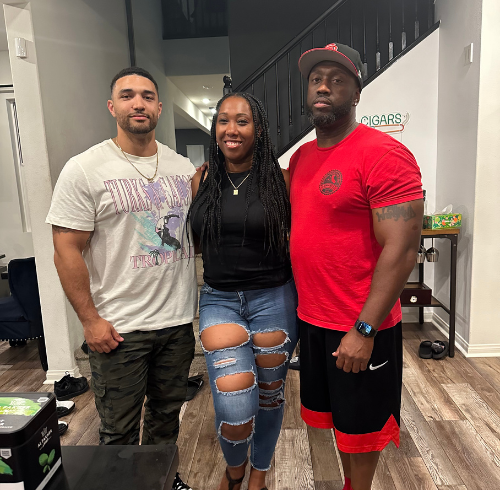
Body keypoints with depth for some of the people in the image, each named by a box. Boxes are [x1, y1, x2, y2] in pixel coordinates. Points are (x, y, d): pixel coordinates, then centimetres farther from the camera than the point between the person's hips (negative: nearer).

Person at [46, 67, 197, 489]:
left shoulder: (183, 168, 6)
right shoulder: (84, 170, -8)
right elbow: (67, 251, -10)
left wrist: (200, 301, 7)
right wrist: (90, 320, -12)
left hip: (178, 320, 5)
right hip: (118, 328, -4)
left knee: (168, 413, 22)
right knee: (119, 429, 12)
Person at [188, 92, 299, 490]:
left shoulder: (279, 180, -3)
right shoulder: (201, 180, 4)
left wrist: (305, 303, -1)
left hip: (273, 299, 0)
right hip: (219, 299, 1)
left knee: (269, 394, 16)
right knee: (235, 408, -9)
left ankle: (259, 473, 46)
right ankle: (234, 470, 29)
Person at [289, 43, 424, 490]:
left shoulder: (383, 155, -15)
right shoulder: (301, 157, 8)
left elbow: (402, 249, -20)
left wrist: (364, 330, -20)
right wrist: (297, 301, 10)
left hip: (360, 327, -7)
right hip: (312, 319, 7)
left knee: (361, 426, 15)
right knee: (336, 417, 23)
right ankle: (349, 486, 46)